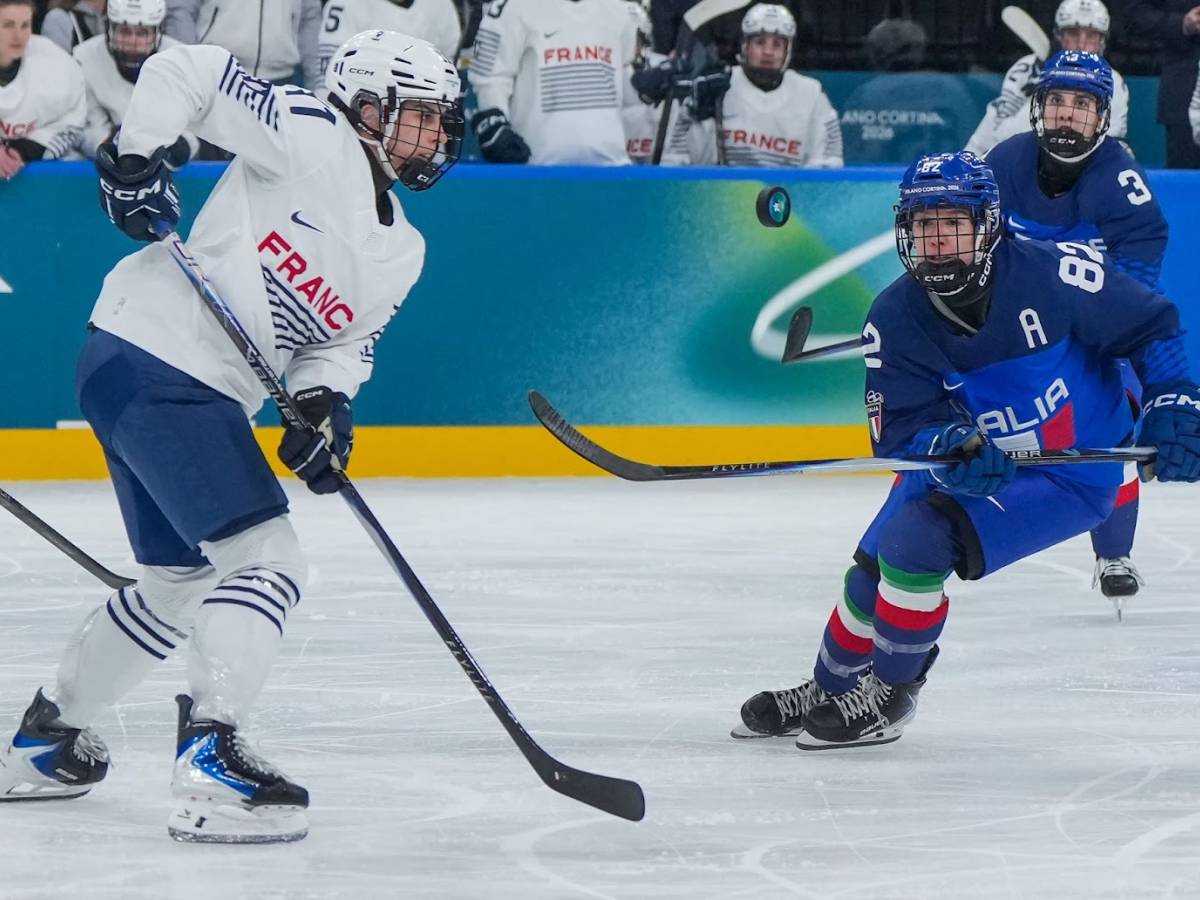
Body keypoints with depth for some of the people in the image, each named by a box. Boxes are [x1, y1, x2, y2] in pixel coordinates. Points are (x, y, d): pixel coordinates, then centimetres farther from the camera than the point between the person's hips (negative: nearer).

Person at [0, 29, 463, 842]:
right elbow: (184, 70, -12)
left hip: (203, 393, 10)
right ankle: (211, 764, -23)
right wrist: (137, 157, -20)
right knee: (268, 561, -18)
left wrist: (324, 403, -9)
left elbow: (344, 344, 10)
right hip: (150, 356, -10)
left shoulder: (401, 254, 13)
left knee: (182, 581, 22)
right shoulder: (311, 136, -11)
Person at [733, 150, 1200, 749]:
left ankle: (888, 697, -1)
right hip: (968, 465, 5)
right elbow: (901, 431, -15)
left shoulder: (1054, 274, -24)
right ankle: (828, 692, 36)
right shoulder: (895, 318, -13)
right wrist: (948, 448, -37)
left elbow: (1151, 324, -10)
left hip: (1073, 474, -5)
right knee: (873, 565, 7)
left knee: (915, 540, -21)